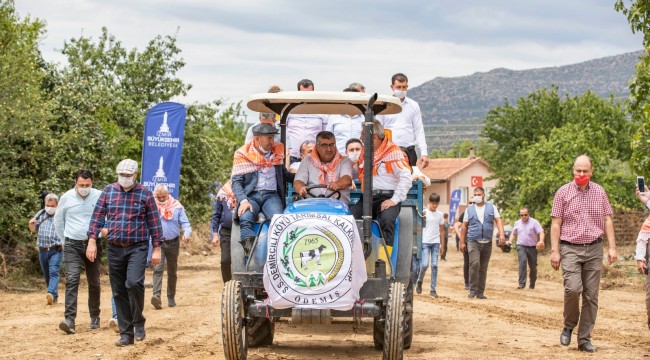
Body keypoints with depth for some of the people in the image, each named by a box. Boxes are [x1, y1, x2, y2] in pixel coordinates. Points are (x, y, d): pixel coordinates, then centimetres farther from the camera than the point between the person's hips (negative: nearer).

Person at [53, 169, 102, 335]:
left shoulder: (100, 196, -6)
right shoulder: (67, 198, -2)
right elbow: (58, 220, 13)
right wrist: (64, 239, 13)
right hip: (72, 246, -1)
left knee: (94, 283, 10)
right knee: (71, 280, -14)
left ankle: (95, 317, 24)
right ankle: (69, 319, -21)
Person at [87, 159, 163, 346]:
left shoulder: (145, 194, 1)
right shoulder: (108, 191, 7)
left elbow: (154, 222, 2)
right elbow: (97, 217, 7)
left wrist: (156, 249, -1)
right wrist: (92, 241, -1)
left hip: (137, 247, -3)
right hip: (114, 248, 3)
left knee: (134, 283, -23)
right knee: (119, 292, 5)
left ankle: (138, 322, -2)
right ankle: (126, 333, 13)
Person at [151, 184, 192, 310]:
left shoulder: (177, 206, 5)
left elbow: (185, 223, 2)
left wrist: (187, 233, -17)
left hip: (173, 242, 3)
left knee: (172, 271, 12)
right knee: (158, 268, -19)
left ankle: (171, 297, 24)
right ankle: (156, 296, -30)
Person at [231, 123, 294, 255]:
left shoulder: (277, 151, 16)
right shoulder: (242, 154, 5)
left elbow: (283, 174, 27)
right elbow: (236, 182, 0)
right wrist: (243, 201, -18)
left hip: (271, 195, 2)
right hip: (250, 196, -2)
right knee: (245, 219, -35)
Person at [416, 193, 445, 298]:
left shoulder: (440, 214, 9)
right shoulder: (424, 213, -1)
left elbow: (442, 229, 14)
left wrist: (443, 244, 12)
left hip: (436, 242, 3)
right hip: (425, 242, -3)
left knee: (434, 265, -1)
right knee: (424, 264, -10)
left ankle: (433, 289, 2)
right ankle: (419, 282, 18)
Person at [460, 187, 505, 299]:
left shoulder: (491, 207, 7)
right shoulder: (469, 209, 7)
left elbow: (498, 220, -1)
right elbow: (464, 226, 9)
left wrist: (501, 234, -17)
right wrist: (462, 242, 5)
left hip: (487, 243, 2)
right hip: (473, 241, -2)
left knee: (483, 268, 7)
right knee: (474, 264, -19)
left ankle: (480, 292, 14)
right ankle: (473, 290, -12)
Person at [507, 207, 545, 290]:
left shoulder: (534, 222, -1)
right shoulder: (517, 223, 12)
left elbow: (541, 232, -10)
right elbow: (513, 233, 25)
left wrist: (541, 241, -30)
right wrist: (510, 241, 6)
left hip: (532, 247, -1)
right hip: (521, 246, 1)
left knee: (533, 267, 6)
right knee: (522, 262, -22)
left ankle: (532, 285, 25)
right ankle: (522, 284, -26)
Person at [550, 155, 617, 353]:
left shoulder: (599, 192, 7)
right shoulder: (563, 192, 0)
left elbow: (607, 220, 9)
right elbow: (556, 224, -1)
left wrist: (612, 247, 1)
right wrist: (555, 251, -7)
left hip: (594, 249, 3)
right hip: (570, 248, -3)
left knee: (591, 296, 1)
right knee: (573, 288, -20)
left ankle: (584, 339, 9)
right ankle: (569, 326, 5)